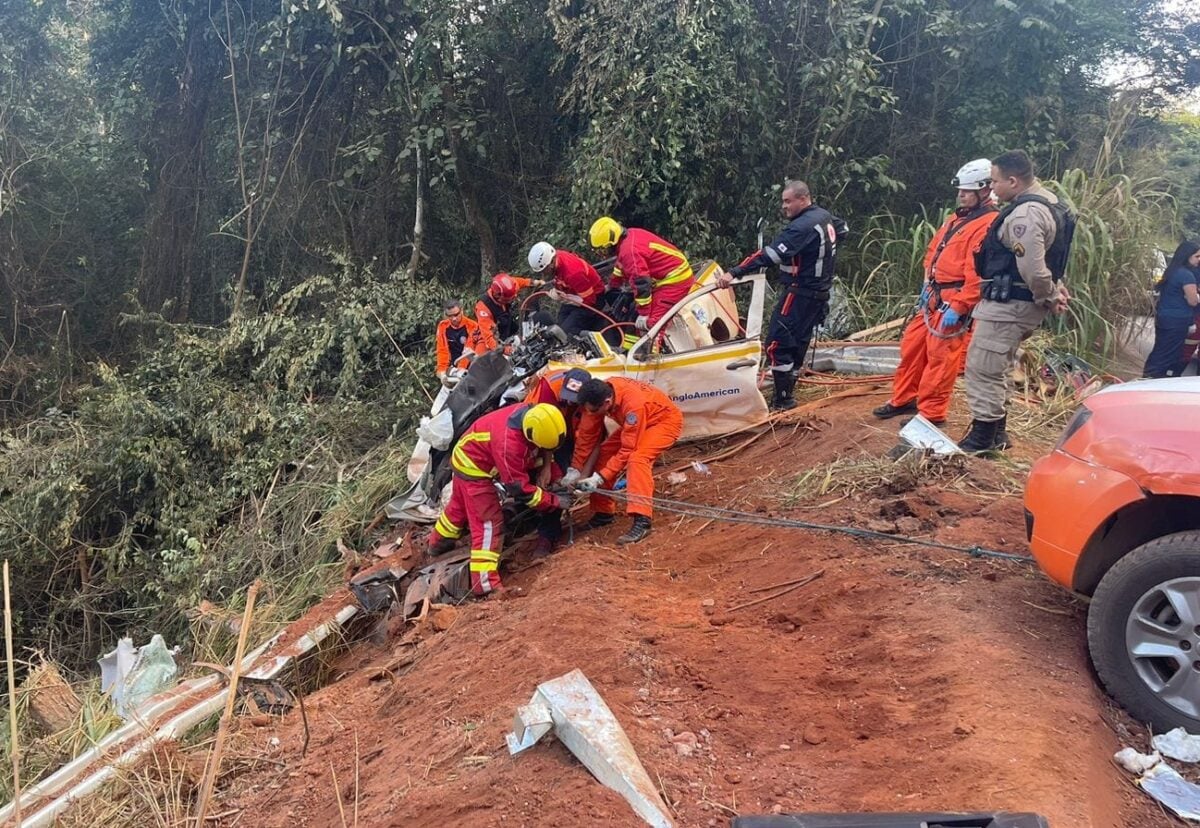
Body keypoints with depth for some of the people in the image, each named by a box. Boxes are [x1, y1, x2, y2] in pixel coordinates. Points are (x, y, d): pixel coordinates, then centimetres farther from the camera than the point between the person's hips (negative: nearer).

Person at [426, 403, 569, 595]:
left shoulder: (532, 414, -21)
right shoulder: (508, 444, -42)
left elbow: (543, 449, 3)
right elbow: (520, 489, -31)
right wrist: (555, 501, -25)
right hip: (473, 467, -9)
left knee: (460, 505, 30)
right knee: (489, 523, -12)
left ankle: (439, 543, 54)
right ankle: (486, 585, -12)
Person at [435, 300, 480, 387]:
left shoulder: (472, 326, -15)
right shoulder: (443, 326, -3)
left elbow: (469, 351, -20)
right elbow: (442, 350, -7)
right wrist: (442, 372, -20)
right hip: (453, 366, 4)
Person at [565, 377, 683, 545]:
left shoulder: (633, 403, -41)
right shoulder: (597, 397, -21)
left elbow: (628, 450, -34)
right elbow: (587, 435, -10)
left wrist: (599, 478, -33)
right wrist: (574, 470, -12)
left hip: (666, 420, -8)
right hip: (636, 422, 8)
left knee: (637, 458, -31)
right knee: (603, 453, -1)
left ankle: (642, 521, -35)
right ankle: (603, 512, 13)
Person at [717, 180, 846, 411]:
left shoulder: (802, 226, -23)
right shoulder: (825, 216, 7)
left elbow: (770, 254, -32)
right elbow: (842, 228, 31)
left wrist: (733, 273, -37)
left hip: (799, 294, -10)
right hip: (819, 292, 10)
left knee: (776, 344, -8)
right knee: (797, 342, 16)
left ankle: (783, 400, -7)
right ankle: (787, 391, 24)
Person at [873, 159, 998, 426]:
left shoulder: (988, 225, -16)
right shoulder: (957, 218, 16)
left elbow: (978, 274, -23)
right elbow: (933, 250, 24)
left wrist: (958, 307, -24)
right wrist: (928, 283, 13)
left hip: (955, 300, -10)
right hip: (935, 295, 10)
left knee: (940, 356, -5)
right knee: (912, 345, 14)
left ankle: (931, 414, 5)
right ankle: (904, 399, 28)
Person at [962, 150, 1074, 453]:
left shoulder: (1025, 214, -22)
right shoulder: (1047, 201, 13)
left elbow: (1032, 269, -26)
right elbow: (1046, 256, 23)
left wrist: (1050, 296, -11)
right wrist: (1055, 290, 17)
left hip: (1009, 304, -11)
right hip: (1015, 301, 11)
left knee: (983, 369, -4)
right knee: (994, 368, 19)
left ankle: (982, 437, 3)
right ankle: (996, 433, 29)